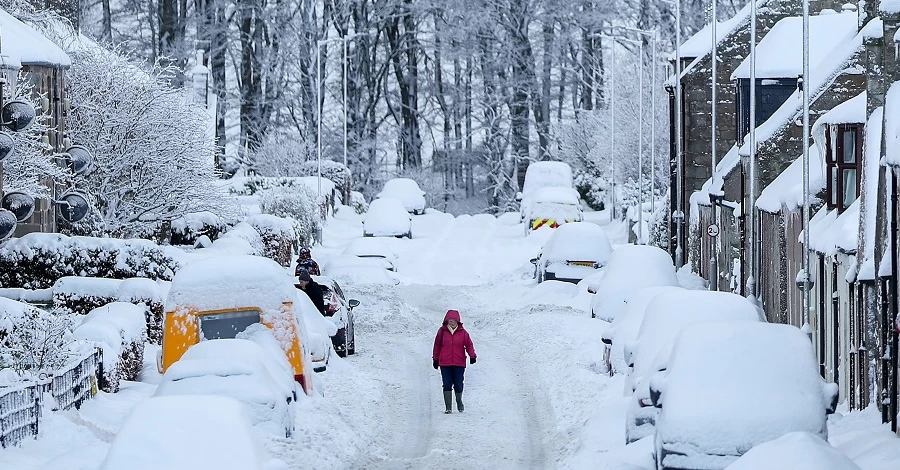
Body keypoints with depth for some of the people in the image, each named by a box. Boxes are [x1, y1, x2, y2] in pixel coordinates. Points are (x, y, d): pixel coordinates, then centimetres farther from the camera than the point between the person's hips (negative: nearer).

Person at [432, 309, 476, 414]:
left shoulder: (463, 332, 2)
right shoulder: (442, 331, 2)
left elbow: (469, 344, 5)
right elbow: (437, 345, 10)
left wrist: (472, 356, -9)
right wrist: (435, 359, 12)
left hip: (459, 364, 0)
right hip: (445, 363, 0)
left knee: (458, 385, 5)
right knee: (447, 385, -3)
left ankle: (459, 402, 31)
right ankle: (448, 407, 2)